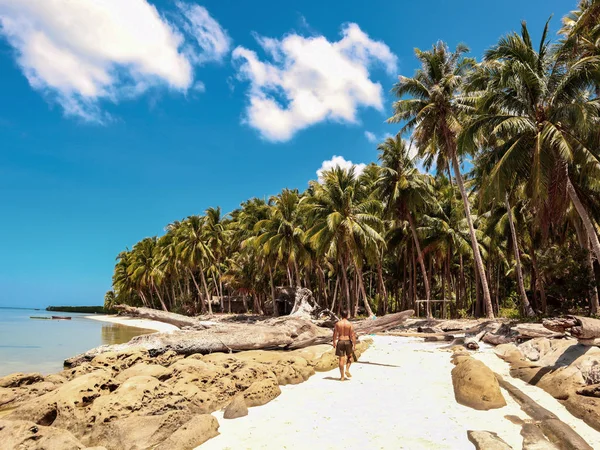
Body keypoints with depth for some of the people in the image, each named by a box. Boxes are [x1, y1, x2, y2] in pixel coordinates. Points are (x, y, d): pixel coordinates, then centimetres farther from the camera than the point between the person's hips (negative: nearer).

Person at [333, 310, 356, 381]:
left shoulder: (337, 323, -2)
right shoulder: (349, 324, -6)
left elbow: (335, 334, 2)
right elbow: (352, 335, -8)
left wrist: (334, 343, 14)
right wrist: (354, 344, -3)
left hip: (340, 341, 1)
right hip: (348, 341, -1)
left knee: (341, 359, 5)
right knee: (349, 356, 22)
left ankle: (342, 376, 9)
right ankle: (347, 370, 4)